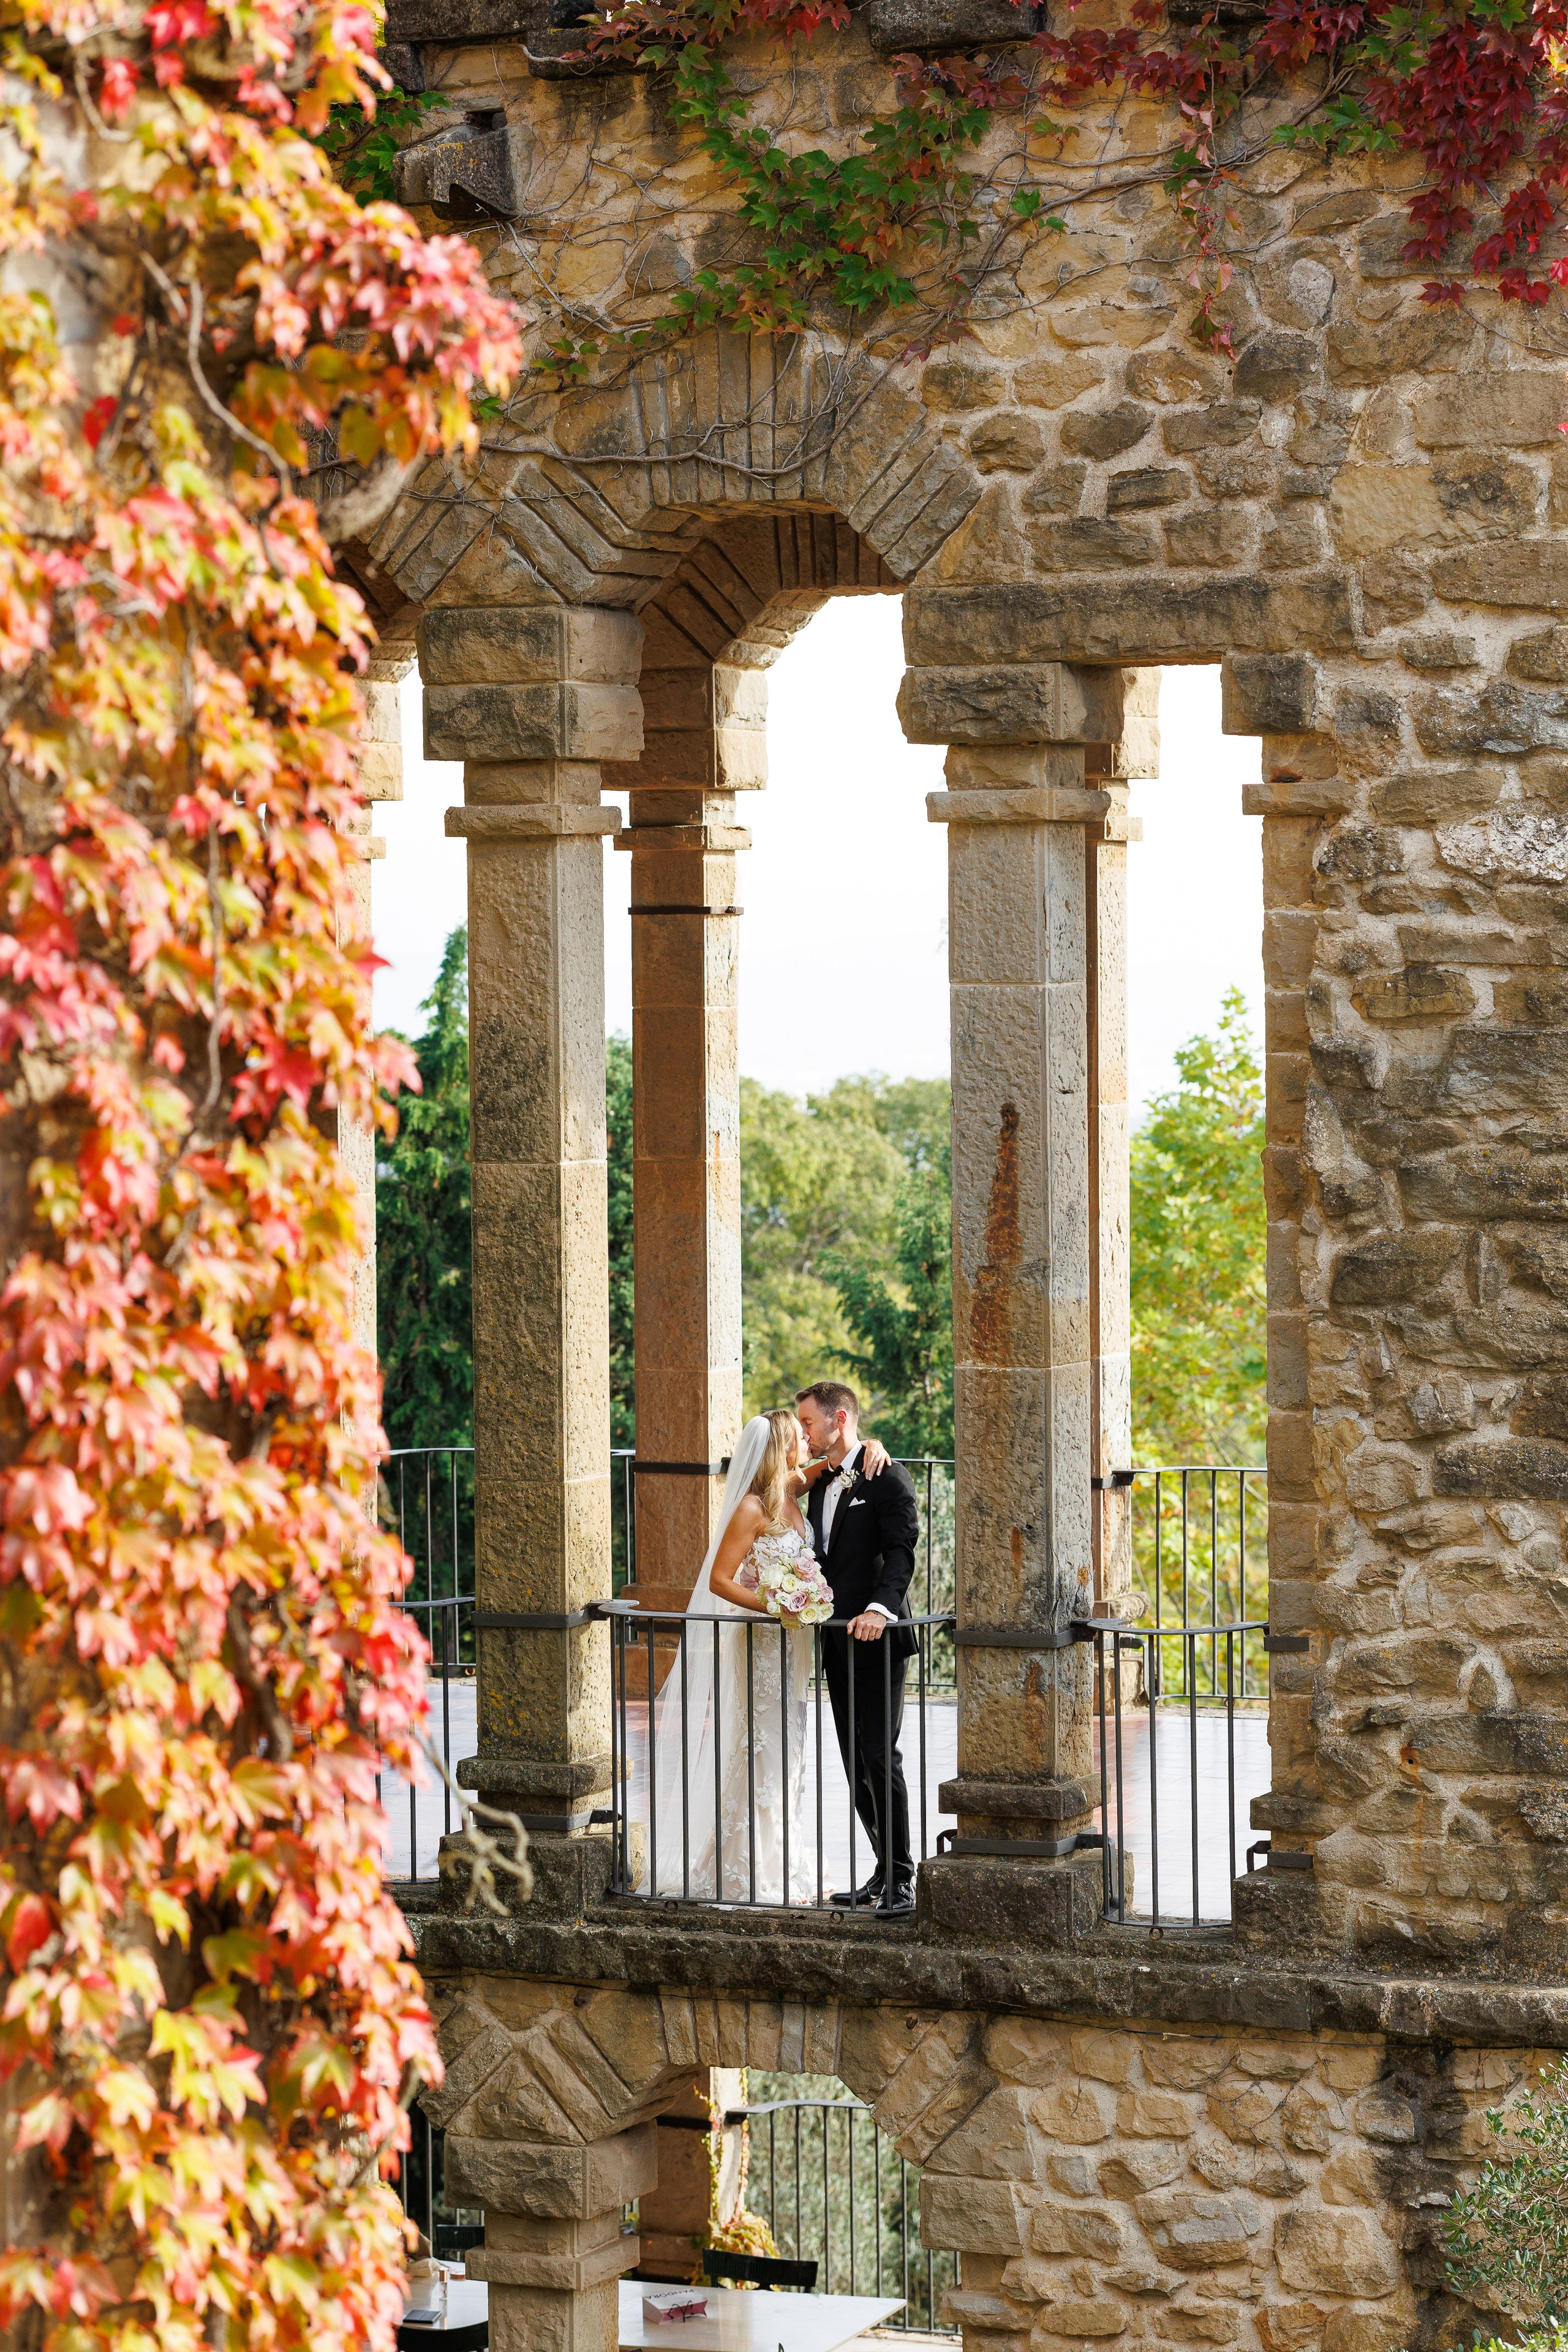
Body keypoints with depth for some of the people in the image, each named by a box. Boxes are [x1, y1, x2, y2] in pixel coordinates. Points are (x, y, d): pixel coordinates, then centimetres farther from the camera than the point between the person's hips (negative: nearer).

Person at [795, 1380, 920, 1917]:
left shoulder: (886, 1477, -8)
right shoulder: (821, 1483, 18)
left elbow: (901, 1549, -19)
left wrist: (880, 1608, -32)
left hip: (876, 1638, -9)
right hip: (838, 1643, 9)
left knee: (880, 1758, -11)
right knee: (855, 1763, 9)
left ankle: (901, 1880, -8)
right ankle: (886, 1872, 16)